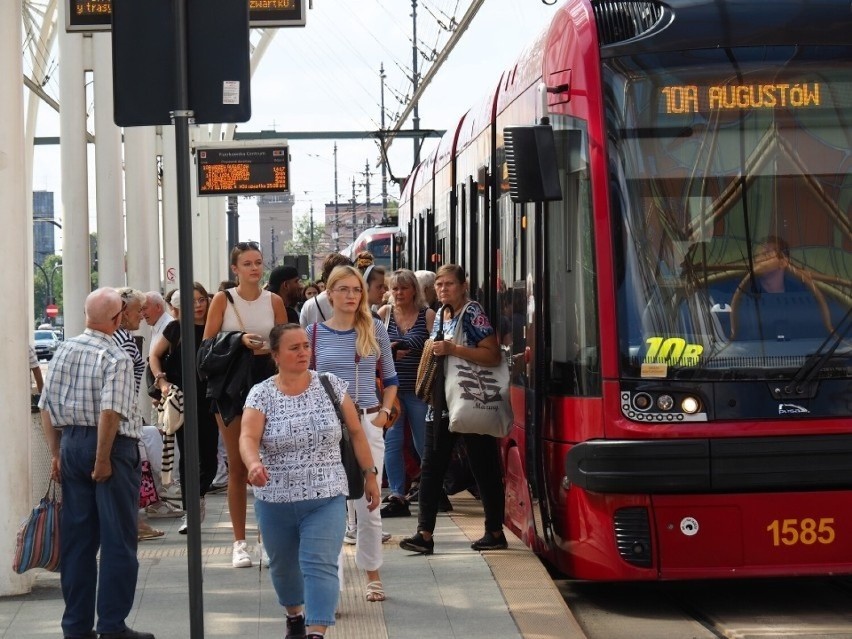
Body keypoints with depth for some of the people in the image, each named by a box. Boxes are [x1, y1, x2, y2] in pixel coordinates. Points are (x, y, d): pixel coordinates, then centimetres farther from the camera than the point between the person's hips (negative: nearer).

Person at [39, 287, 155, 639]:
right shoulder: (116, 358, -13)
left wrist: (56, 453, 14)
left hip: (72, 443, 6)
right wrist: (103, 460, -17)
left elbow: (46, 407, 9)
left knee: (76, 540, 11)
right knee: (118, 540, 2)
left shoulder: (64, 350, 6)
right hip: (112, 448, -6)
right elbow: (110, 412, -23)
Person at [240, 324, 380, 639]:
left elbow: (356, 431, 6)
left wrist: (370, 475, 6)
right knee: (283, 564, 18)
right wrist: (253, 464, -39)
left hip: (326, 497, -1)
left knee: (320, 565, -14)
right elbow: (248, 437, -18)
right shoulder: (261, 394, -4)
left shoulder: (331, 385, 0)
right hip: (275, 500, 1)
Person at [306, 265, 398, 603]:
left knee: (368, 506, 4)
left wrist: (383, 413, 1)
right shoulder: (315, 332, 3)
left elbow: (390, 379, 13)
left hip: (367, 424, 0)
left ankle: (372, 575, 23)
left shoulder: (375, 330, 5)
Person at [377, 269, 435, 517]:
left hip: (418, 389, -2)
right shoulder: (384, 313, 6)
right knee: (391, 442, -2)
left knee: (424, 445, 3)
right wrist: (389, 350, -12)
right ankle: (397, 497, 2)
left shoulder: (428, 315, -1)